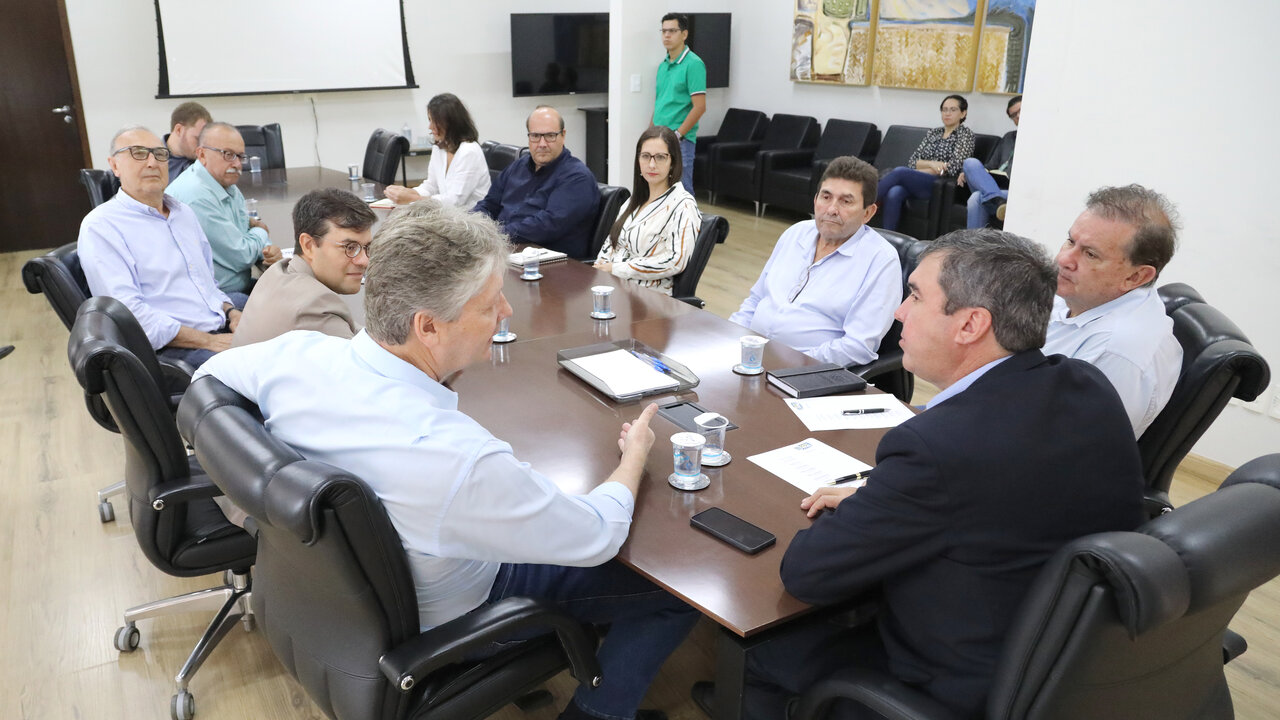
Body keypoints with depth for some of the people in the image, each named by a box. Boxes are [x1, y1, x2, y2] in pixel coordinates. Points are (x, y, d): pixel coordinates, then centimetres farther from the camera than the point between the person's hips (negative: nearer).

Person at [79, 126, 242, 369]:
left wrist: (231, 312, 4)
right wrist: (208, 342, -18)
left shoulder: (184, 213, 21)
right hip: (171, 349, -8)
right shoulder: (100, 226, -3)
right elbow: (128, 313, -14)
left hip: (223, 330, 8)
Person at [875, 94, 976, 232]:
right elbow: (912, 161, 12)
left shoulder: (965, 134, 6)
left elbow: (952, 168, -7)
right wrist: (931, 164, -10)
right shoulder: (933, 133, 22)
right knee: (893, 194, -31)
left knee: (899, 172, -30)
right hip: (915, 184, 4)